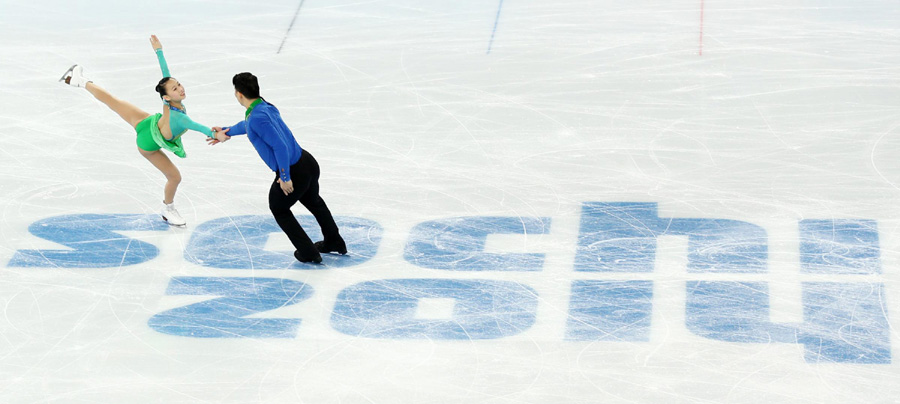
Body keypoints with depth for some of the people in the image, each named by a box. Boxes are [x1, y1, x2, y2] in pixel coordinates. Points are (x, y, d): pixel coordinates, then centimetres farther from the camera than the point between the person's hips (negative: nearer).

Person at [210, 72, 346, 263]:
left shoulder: (258, 117, -23)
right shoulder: (264, 106, 7)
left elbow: (280, 146, -28)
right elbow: (248, 125, 31)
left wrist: (285, 177, -19)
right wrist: (227, 132, 45)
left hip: (293, 172, -8)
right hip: (308, 161, 8)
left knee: (279, 209, 21)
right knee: (312, 201, 35)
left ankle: (308, 253, 25)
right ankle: (335, 242, 51)